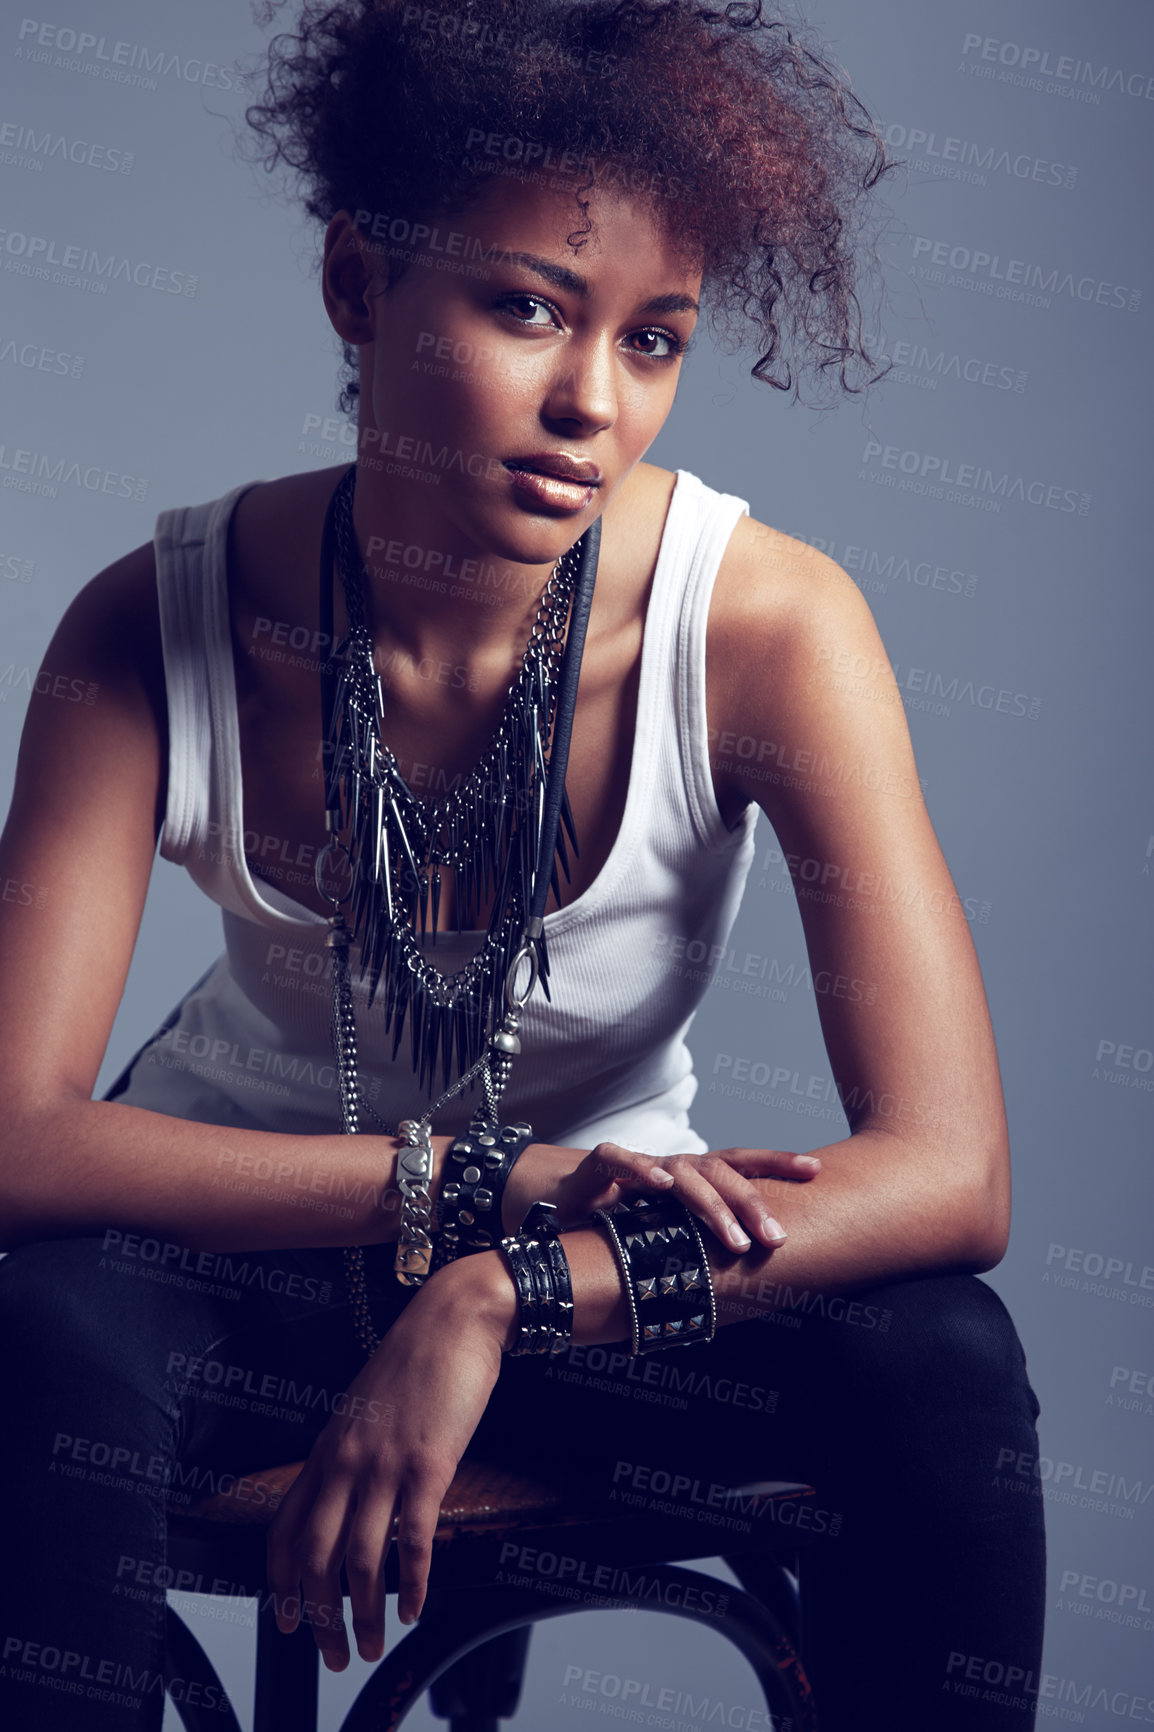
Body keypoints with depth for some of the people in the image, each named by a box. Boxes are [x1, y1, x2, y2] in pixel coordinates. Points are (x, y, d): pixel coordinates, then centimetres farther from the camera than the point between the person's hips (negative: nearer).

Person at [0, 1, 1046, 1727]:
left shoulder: (769, 624, -21)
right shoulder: (159, 629, -20)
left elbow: (951, 1168, -27)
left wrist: (500, 1295, -38)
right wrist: (472, 1177, -33)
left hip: (587, 1256, 1)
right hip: (249, 1234, 0)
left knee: (941, 1360, -27)